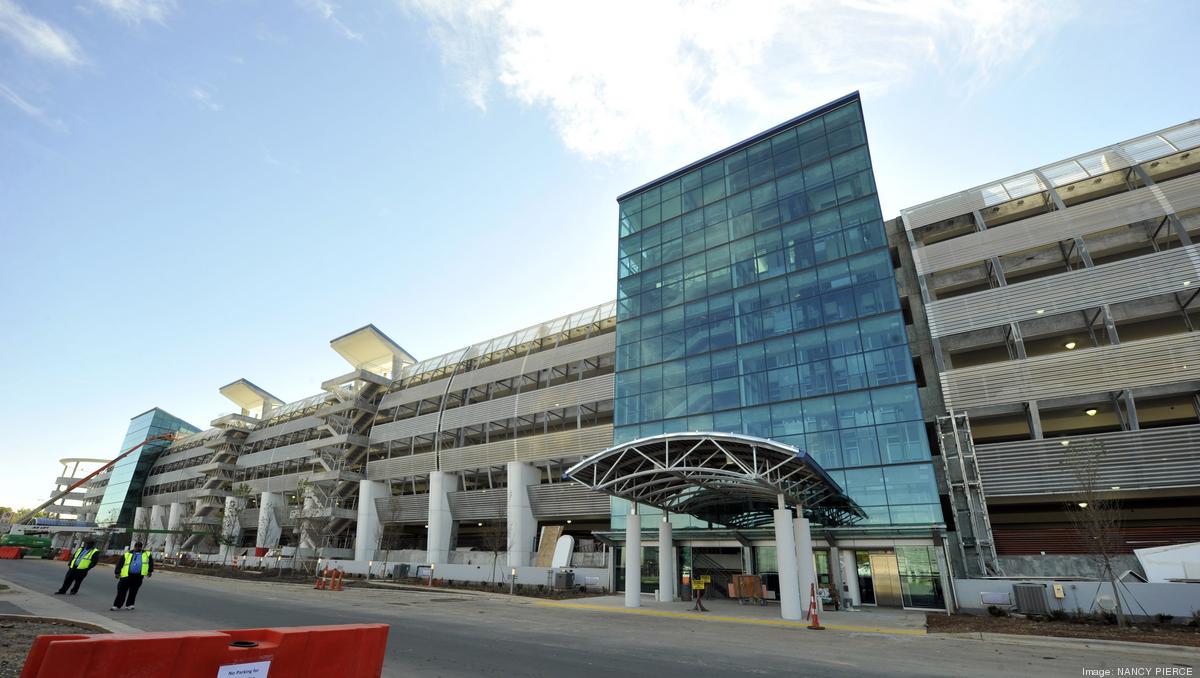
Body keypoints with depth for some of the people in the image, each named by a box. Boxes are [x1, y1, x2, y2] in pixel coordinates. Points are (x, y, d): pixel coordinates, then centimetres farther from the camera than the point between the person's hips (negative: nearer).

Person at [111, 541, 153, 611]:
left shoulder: (147, 554, 15)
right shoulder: (127, 554, 10)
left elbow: (151, 562, 19)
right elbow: (119, 563, 7)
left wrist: (150, 571, 11)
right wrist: (118, 573, -3)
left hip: (138, 576, 1)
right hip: (127, 575, -1)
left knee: (133, 591, 6)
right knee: (122, 591, 2)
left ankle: (129, 605, 17)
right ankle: (117, 605, 12)